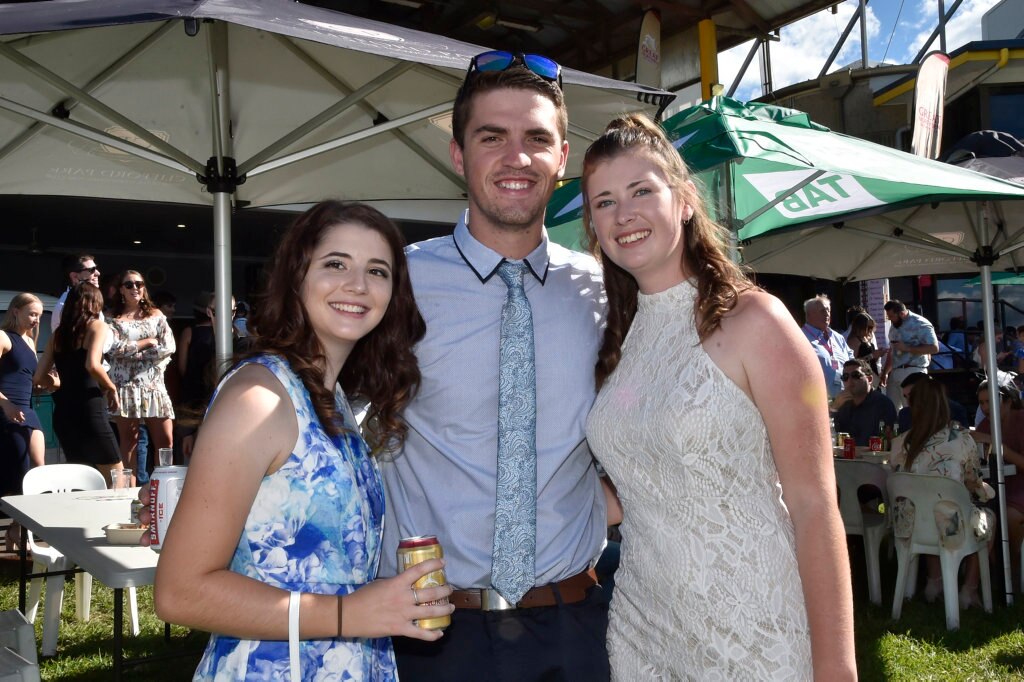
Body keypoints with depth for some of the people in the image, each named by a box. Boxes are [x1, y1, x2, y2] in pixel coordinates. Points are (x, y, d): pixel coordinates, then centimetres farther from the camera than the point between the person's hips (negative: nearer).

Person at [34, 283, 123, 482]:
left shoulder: (58, 334, 14)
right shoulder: (97, 325, -2)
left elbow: (39, 378, 11)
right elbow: (92, 365, -20)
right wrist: (111, 389, -5)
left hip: (62, 412, 7)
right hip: (89, 410, -6)